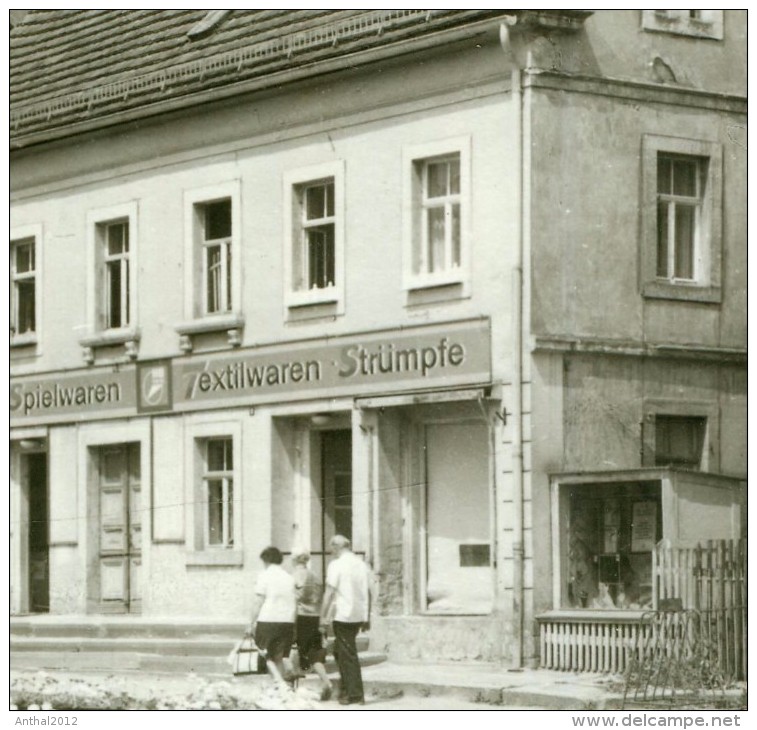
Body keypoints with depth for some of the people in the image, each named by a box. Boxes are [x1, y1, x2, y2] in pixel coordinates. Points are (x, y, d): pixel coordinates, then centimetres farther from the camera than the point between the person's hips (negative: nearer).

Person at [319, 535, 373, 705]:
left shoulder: (336, 565, -10)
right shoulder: (362, 565, 9)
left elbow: (329, 593, -12)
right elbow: (369, 593, 13)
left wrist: (323, 616, -8)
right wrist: (367, 617, 20)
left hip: (343, 615, -7)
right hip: (359, 615, 7)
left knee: (348, 654, -1)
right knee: (339, 651, 19)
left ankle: (355, 695, -1)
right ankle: (345, 689, 18)